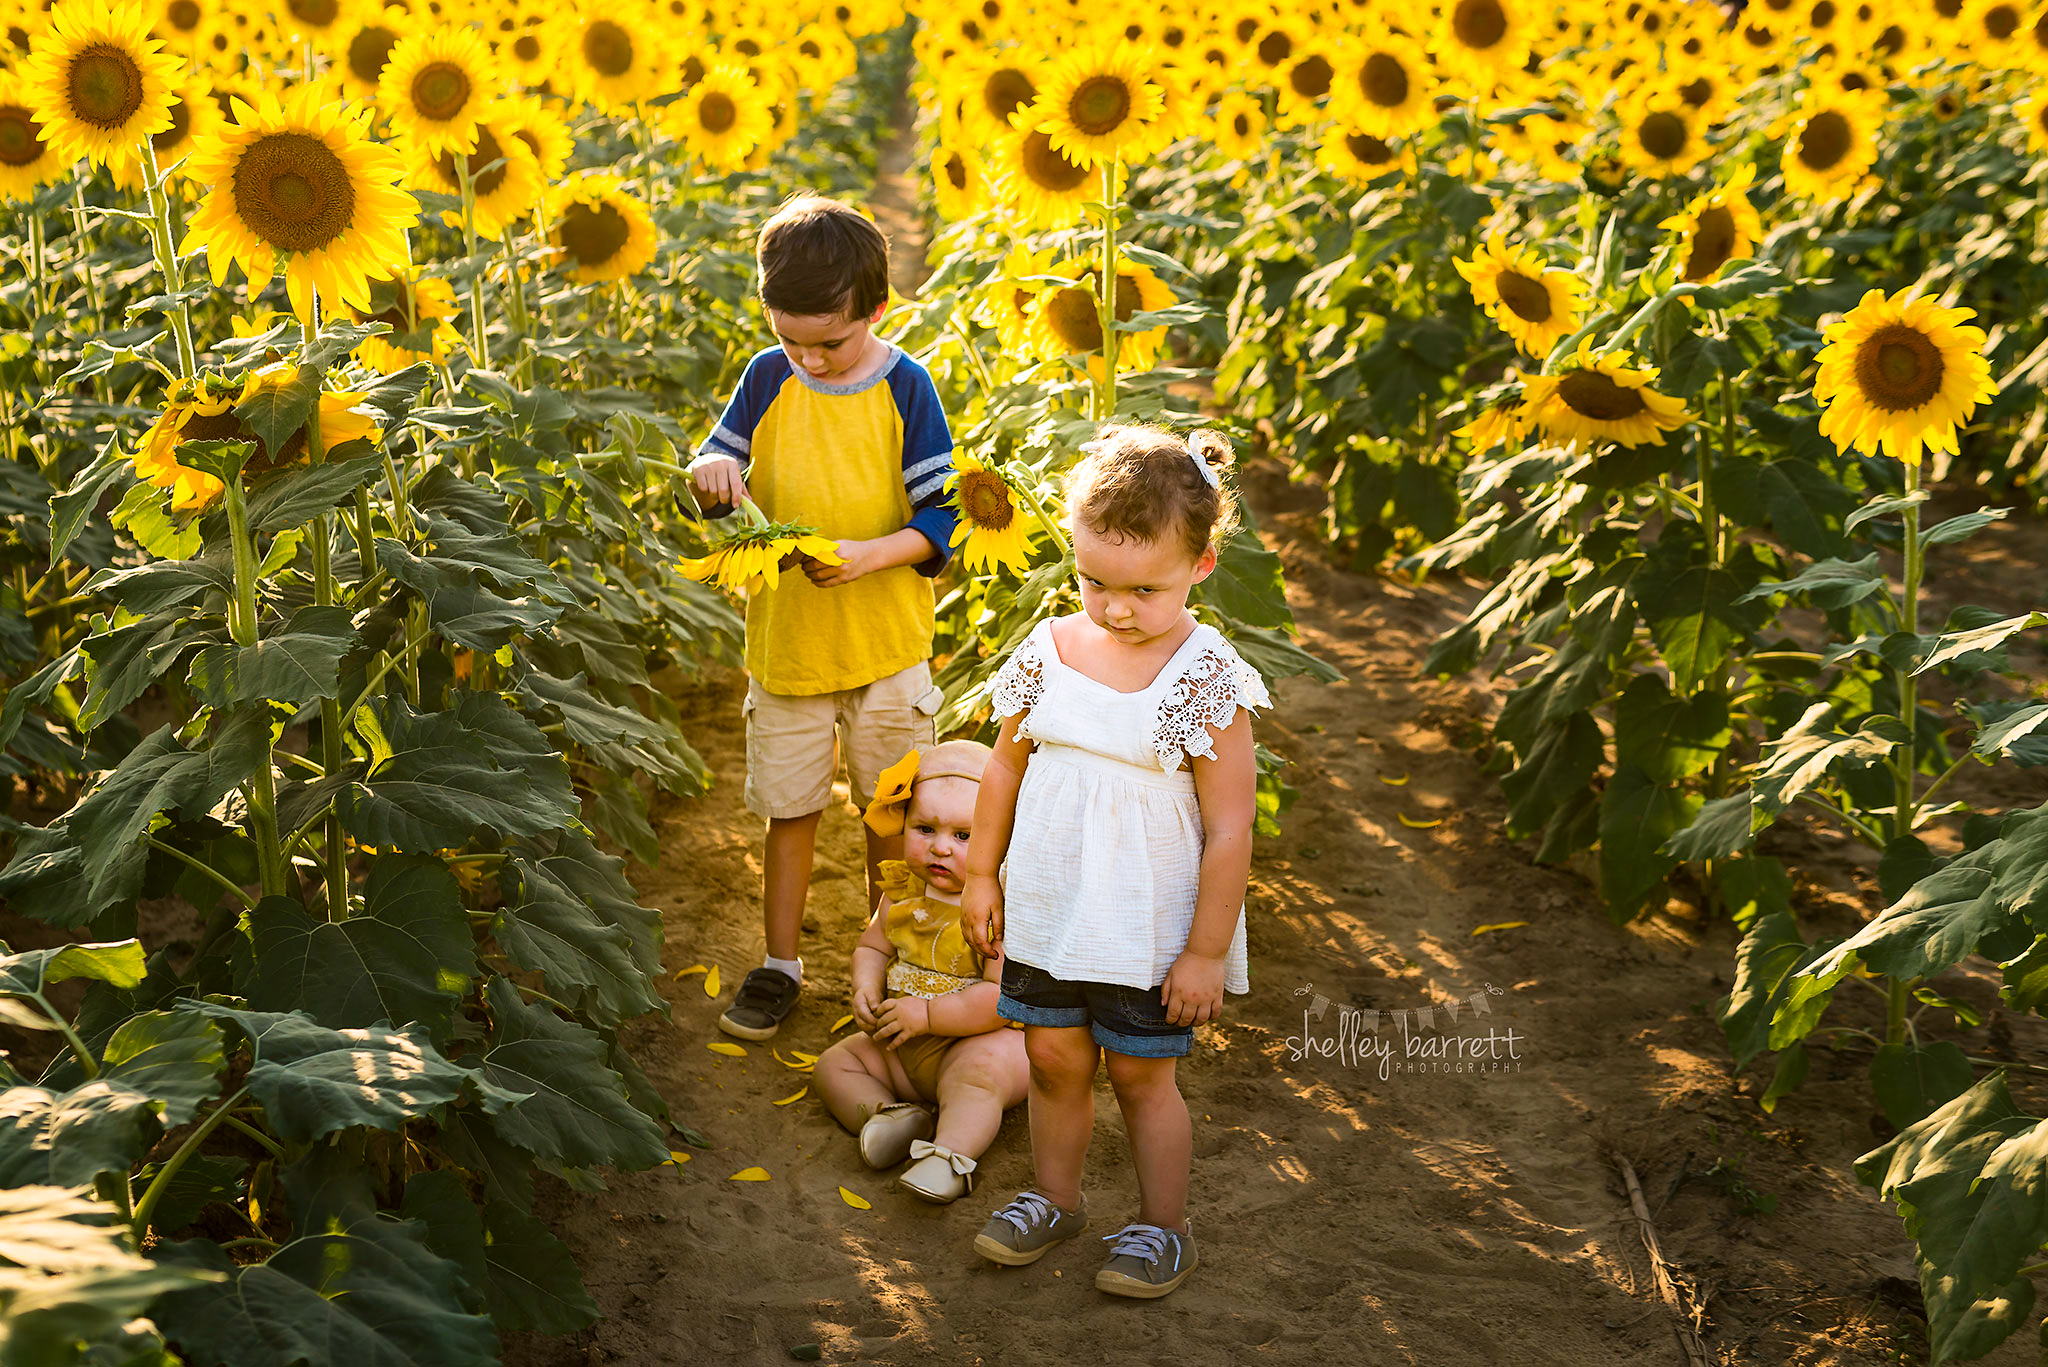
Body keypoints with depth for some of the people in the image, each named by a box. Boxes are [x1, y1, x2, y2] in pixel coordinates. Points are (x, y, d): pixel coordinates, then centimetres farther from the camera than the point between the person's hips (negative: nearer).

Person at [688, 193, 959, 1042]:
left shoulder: (904, 388, -10)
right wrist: (714, 470, -16)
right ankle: (780, 965, 26)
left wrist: (870, 554, -26)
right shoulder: (767, 379, -3)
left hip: (887, 646, -1)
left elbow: (941, 516, -10)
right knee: (788, 809, 11)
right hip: (785, 642, 2)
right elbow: (721, 467, 8)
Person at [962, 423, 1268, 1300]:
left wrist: (1207, 949, -13)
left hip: (1150, 930, -4)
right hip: (1046, 912, 4)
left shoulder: (1207, 679, -18)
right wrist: (983, 875, 13)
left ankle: (1163, 1227, 28)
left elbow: (1229, 829, -15)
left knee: (1141, 1073, 9)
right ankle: (1055, 1197, 38)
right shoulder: (1049, 651, -3)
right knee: (1054, 1060, 16)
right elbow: (1006, 767, 11)